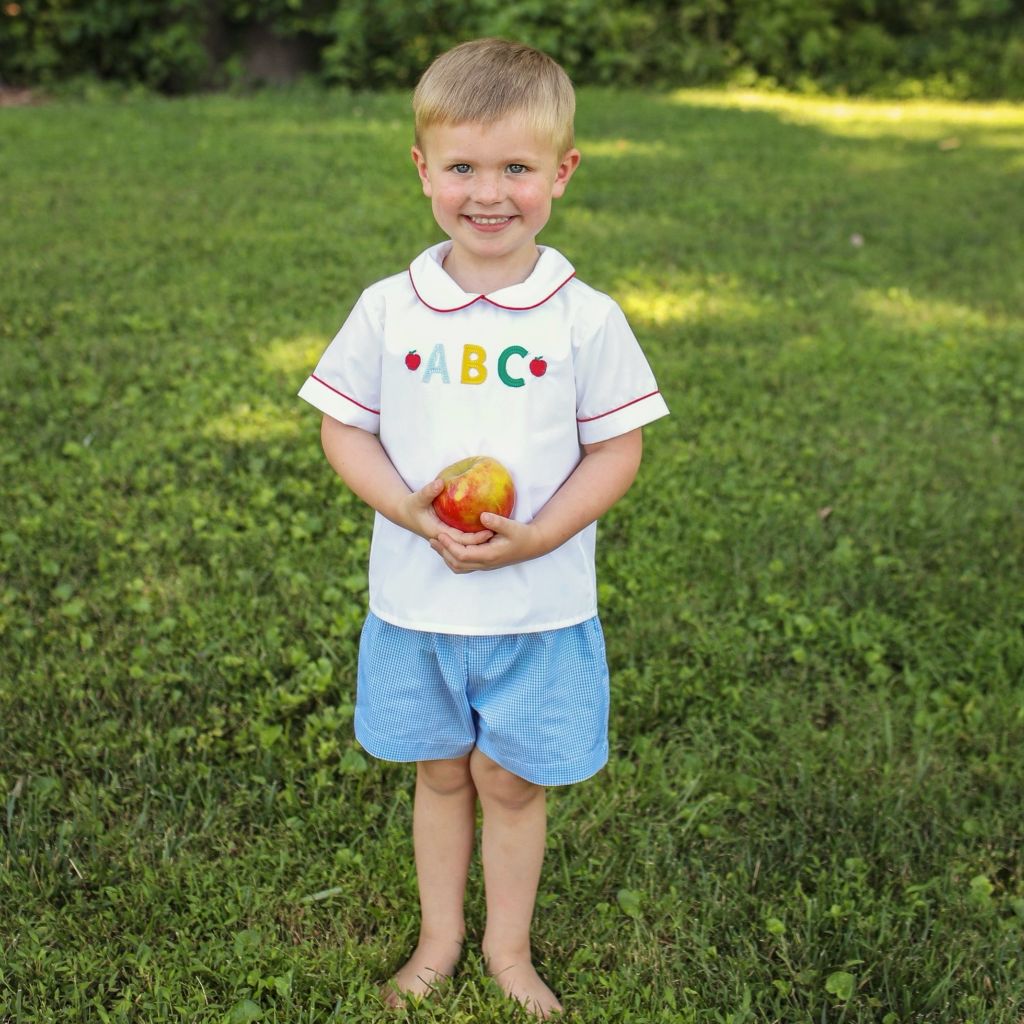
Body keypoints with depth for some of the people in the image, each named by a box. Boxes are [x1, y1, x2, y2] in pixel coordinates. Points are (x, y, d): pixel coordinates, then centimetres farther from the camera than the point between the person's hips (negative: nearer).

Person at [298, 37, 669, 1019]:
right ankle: (439, 938, 40)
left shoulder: (585, 318, -9)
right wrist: (411, 511, -16)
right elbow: (343, 429, 1)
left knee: (511, 780, 13)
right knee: (440, 772, 18)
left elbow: (616, 449, -5)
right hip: (413, 597, 2)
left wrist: (533, 537, -19)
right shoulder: (389, 308, -4)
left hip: (539, 604, -1)